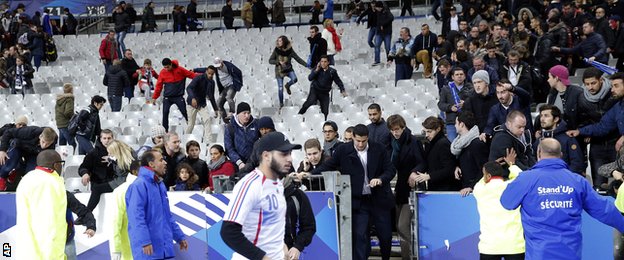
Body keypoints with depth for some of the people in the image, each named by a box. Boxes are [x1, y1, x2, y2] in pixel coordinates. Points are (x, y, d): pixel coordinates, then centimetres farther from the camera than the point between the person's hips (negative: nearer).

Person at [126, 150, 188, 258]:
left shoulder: (160, 185, 18)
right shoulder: (139, 185, -12)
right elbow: (136, 216, -21)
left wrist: (180, 236, 24)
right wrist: (144, 241, -27)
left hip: (163, 248, 9)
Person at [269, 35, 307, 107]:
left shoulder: (290, 50, -9)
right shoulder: (276, 50, -10)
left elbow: (298, 59, -7)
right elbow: (270, 61, -9)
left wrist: (307, 65, -15)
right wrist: (279, 62, -24)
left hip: (288, 69, 1)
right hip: (279, 71, -1)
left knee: (294, 79, -27)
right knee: (280, 88, -4)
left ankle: (287, 85, 9)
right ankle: (281, 103, 16)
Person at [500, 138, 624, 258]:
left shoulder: (526, 179, -8)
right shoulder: (578, 181, 1)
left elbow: (506, 203, 8)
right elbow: (603, 209, 7)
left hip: (539, 254, -3)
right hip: (571, 253, 3)